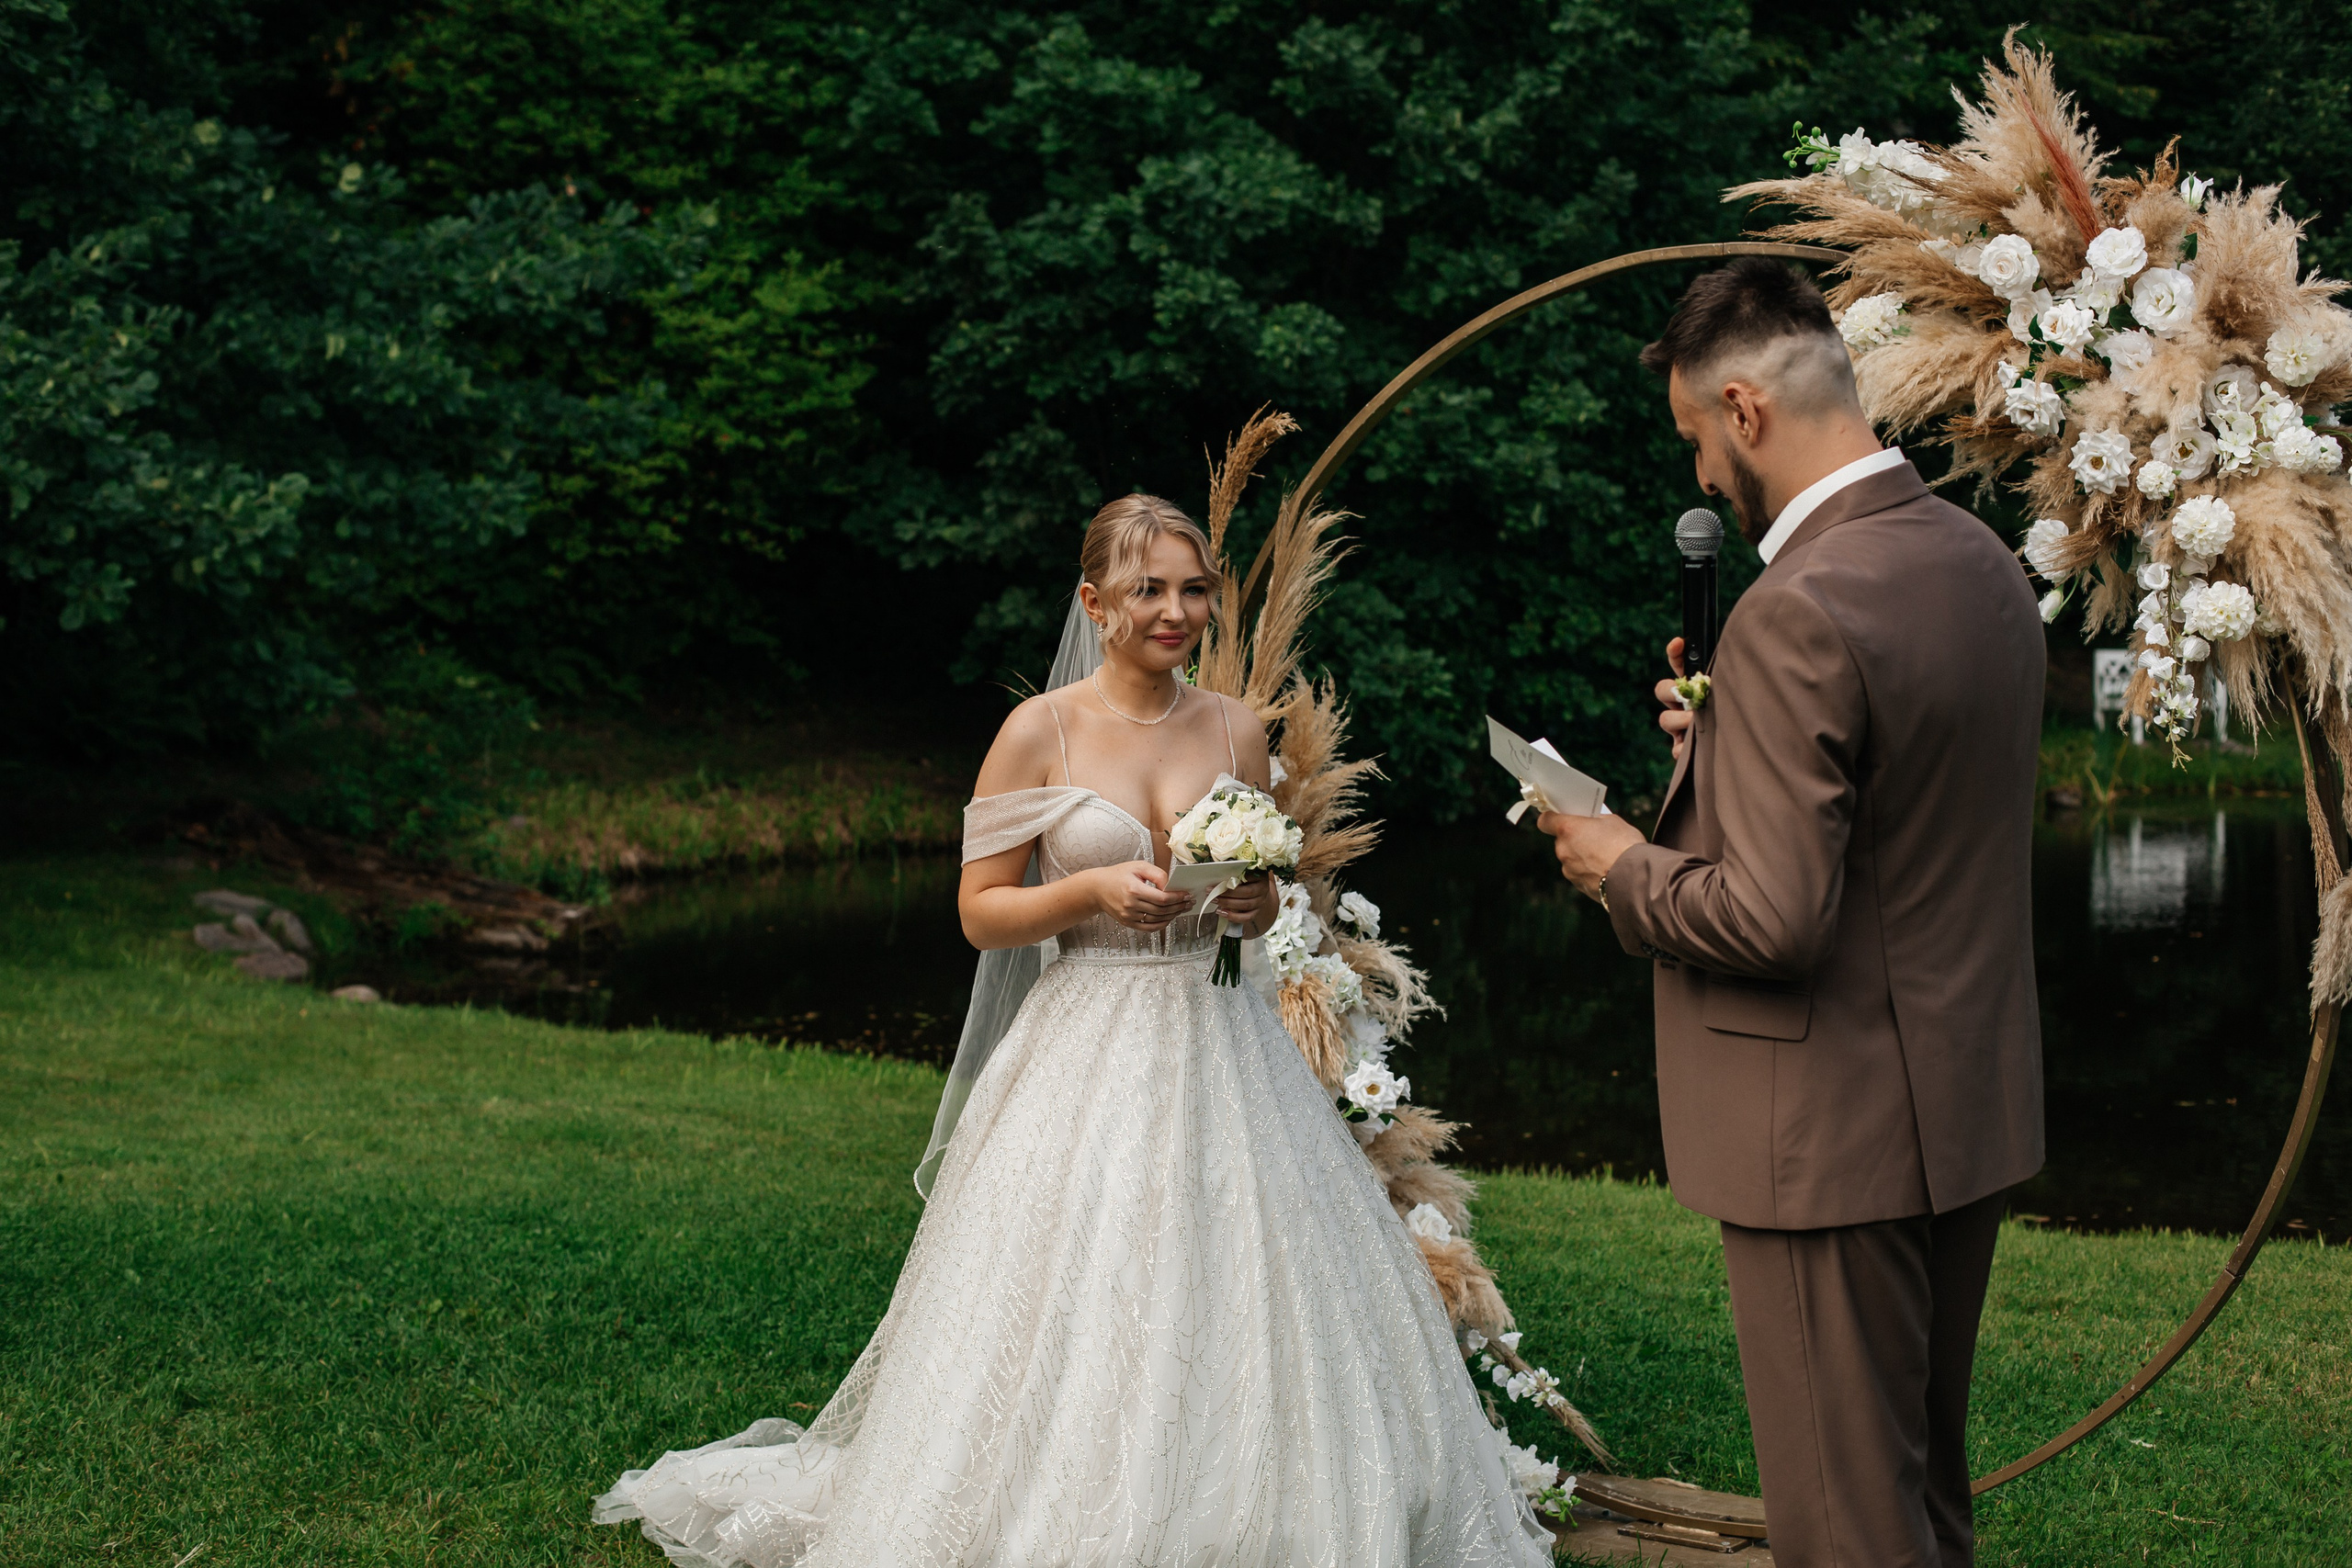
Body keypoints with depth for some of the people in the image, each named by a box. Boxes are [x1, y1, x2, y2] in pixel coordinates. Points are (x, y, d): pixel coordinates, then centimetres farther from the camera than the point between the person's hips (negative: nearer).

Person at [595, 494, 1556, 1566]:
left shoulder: (1238, 732, 7)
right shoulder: (1040, 733, -3)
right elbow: (981, 913, -2)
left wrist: (1258, 903, -5)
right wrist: (1094, 889, -17)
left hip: (1216, 1044, 3)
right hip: (1088, 1050, -3)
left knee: (1238, 1315, 1)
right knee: (1076, 1325, -4)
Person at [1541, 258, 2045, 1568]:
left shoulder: (1800, 614, -23)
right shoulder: (1985, 563, 6)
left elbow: (1776, 919, -25)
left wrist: (1624, 868, -8)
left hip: (1838, 1140, -9)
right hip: (1974, 1112, 9)